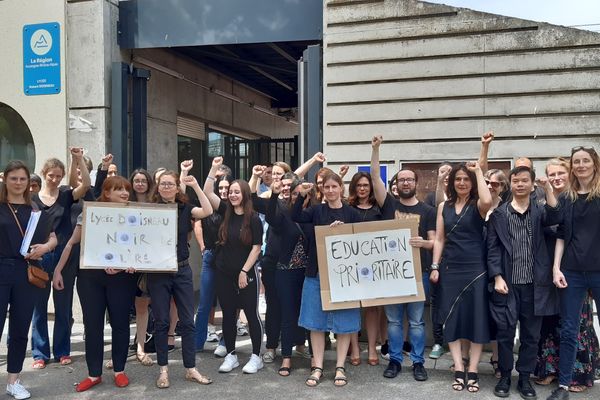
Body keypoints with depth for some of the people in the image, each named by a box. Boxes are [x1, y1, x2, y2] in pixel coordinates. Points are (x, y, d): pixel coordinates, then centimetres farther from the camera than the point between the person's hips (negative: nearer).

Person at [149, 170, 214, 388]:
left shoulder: (185, 209, 3)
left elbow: (208, 211, -14)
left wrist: (195, 185, -16)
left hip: (182, 271, 1)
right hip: (158, 272, -1)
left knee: (187, 321, 5)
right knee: (161, 321, 6)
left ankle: (190, 369, 16)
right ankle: (163, 369, 19)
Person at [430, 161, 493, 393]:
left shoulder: (477, 205, -2)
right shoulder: (444, 206, 9)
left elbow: (488, 201, -27)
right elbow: (439, 239, 10)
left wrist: (478, 171, -17)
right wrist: (435, 266, 3)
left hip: (475, 269, -3)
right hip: (450, 269, 3)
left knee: (476, 318, 3)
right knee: (451, 319, 5)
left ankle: (472, 371, 14)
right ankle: (459, 370, 15)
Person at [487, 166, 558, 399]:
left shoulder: (540, 212, 8)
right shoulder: (499, 214, 4)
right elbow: (492, 248, 0)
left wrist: (549, 189, -17)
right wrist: (497, 277, -9)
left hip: (535, 285, 1)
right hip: (507, 284, -1)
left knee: (531, 335, 9)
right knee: (505, 333, 4)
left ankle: (525, 378, 23)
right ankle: (505, 377, 20)